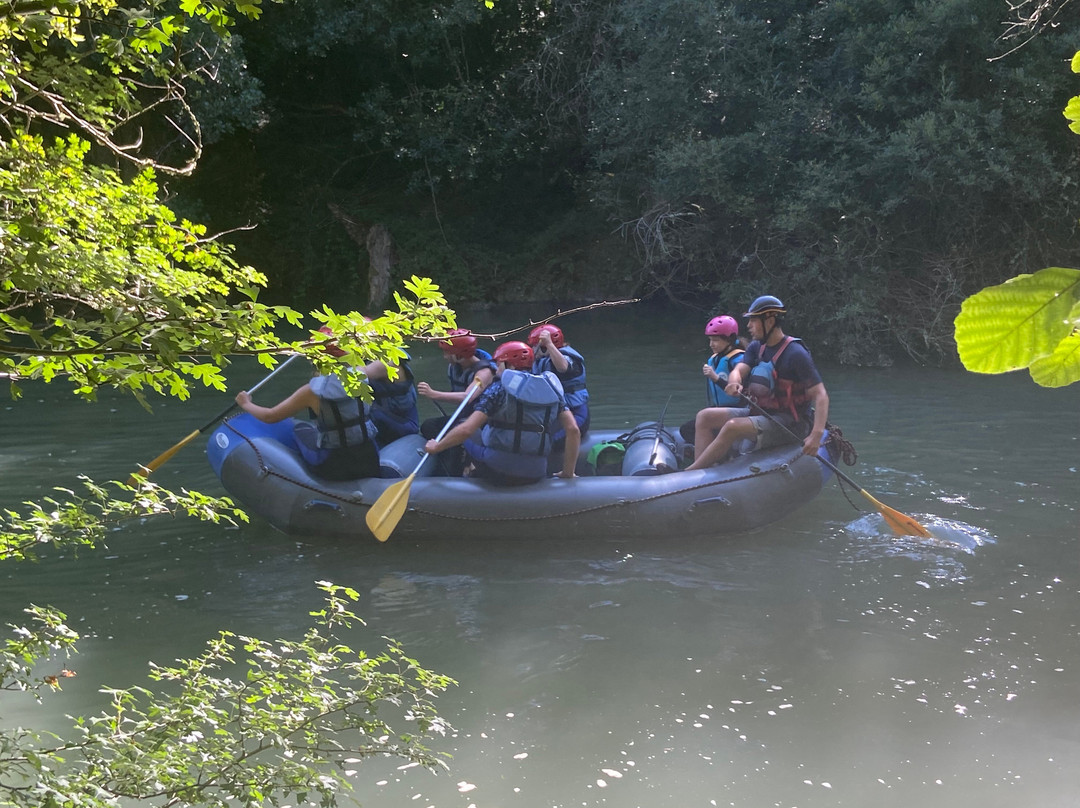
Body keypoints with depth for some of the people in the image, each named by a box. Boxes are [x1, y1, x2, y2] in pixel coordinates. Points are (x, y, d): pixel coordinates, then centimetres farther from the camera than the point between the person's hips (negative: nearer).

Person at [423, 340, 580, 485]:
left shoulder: (498, 389, -6)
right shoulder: (551, 388, 6)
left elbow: (466, 430, -13)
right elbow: (574, 431, -1)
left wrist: (436, 447, 2)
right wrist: (568, 473, 8)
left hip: (497, 471, -5)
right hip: (535, 475, 5)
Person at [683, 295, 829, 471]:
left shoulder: (795, 354, -16)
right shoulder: (756, 347, 8)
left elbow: (821, 394, -20)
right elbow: (738, 371, -6)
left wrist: (817, 434, -34)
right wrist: (734, 383, -32)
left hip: (790, 423, -9)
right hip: (761, 413, 9)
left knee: (733, 427, -29)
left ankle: (687, 475, -26)